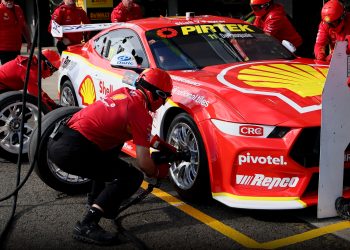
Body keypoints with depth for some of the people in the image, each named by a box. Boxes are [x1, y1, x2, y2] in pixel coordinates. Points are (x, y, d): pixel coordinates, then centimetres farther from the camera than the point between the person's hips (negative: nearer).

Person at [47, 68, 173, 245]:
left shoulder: (124, 92, 16)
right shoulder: (141, 112, -7)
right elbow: (143, 163, -6)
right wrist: (159, 172, 15)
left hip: (57, 138, 9)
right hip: (72, 150, -9)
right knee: (133, 177, -5)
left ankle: (98, 197, 36)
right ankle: (87, 225, -15)